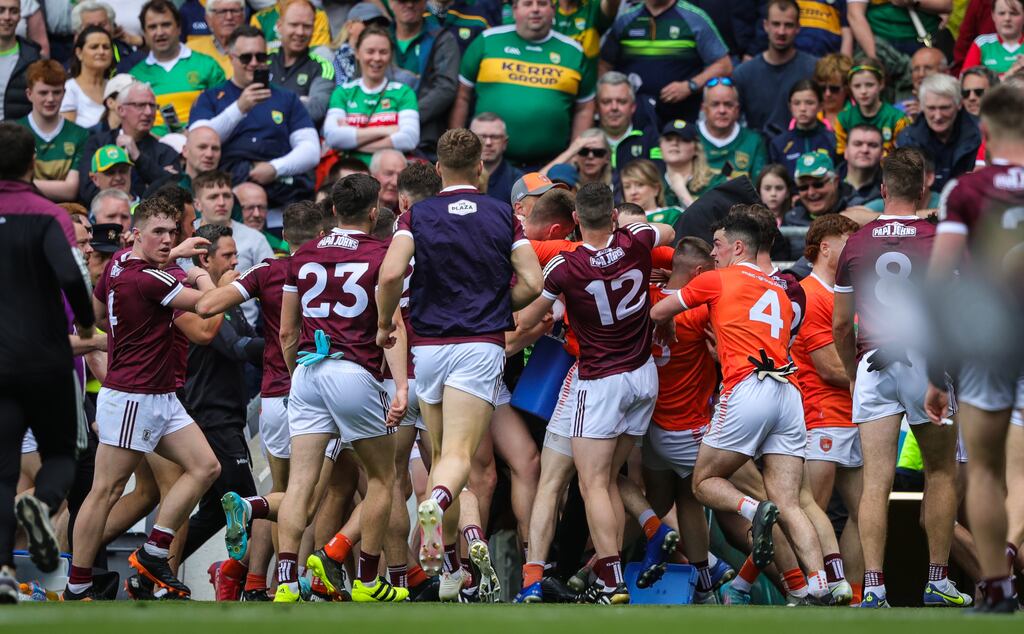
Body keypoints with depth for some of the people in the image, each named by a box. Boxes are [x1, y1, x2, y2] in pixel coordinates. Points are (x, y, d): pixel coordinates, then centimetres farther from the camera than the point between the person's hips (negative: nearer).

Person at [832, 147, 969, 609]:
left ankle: (872, 584, -11)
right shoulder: (938, 241, -3)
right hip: (927, 363, -2)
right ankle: (937, 579, 13)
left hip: (873, 364, 2)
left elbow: (840, 325, 10)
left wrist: (853, 375, 23)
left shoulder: (856, 243, 6)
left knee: (876, 480, -2)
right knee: (941, 472, 14)